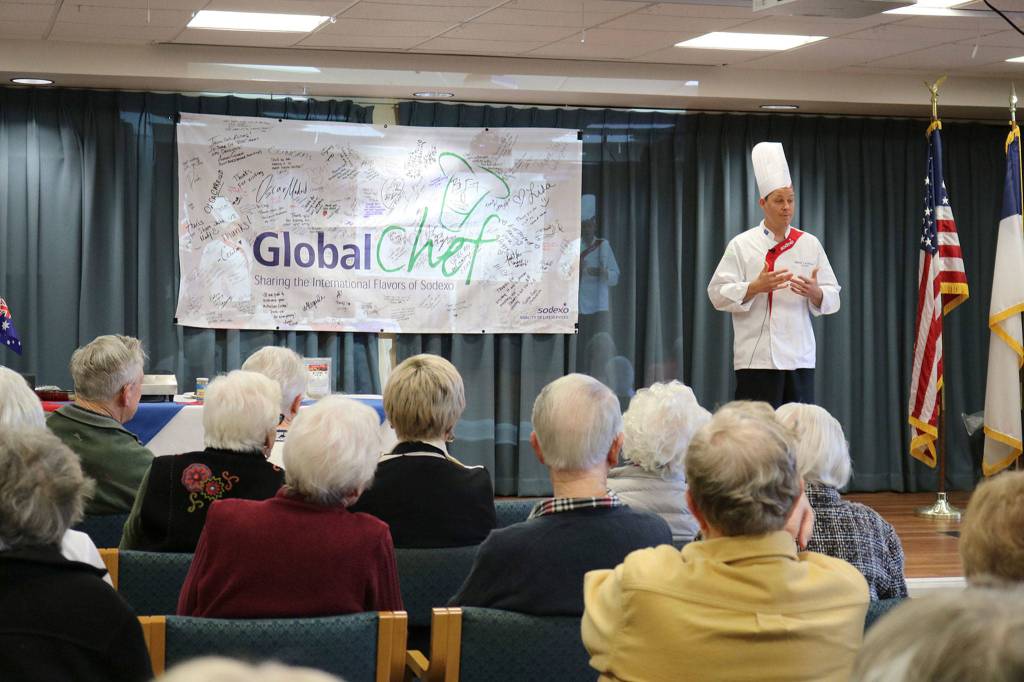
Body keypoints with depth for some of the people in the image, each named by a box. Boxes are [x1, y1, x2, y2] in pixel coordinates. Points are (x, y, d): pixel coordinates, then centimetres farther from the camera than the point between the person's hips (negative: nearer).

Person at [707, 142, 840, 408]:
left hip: (800, 358, 4)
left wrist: (815, 292, -12)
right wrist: (756, 287, -19)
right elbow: (719, 294, -4)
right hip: (757, 358, -3)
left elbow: (832, 298, 11)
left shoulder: (810, 245, 11)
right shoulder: (742, 245, 1)